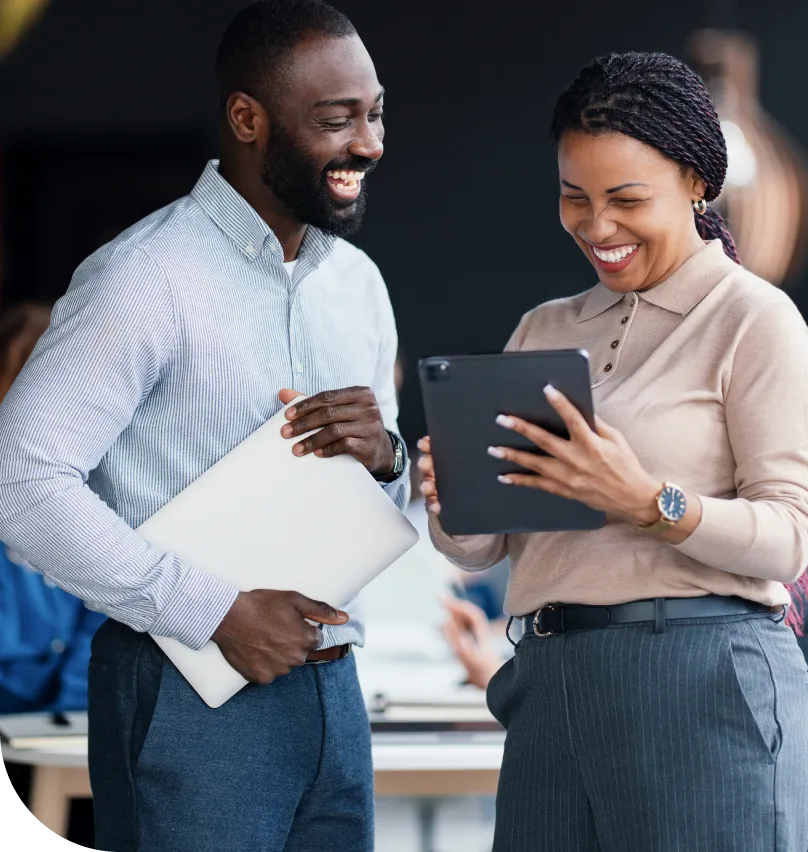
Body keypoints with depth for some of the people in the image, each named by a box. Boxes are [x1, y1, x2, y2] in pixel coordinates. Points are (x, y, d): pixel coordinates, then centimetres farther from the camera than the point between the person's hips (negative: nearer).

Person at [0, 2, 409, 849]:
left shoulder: (358, 282, 12)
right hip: (192, 699, -7)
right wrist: (218, 611, -20)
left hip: (329, 686, 7)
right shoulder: (150, 276, -11)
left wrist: (386, 456, -5)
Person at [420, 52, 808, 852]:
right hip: (554, 685, 6)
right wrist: (452, 498, -9)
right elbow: (482, 546, 14)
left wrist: (650, 503, -24)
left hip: (702, 683, -5)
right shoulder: (545, 331, 16)